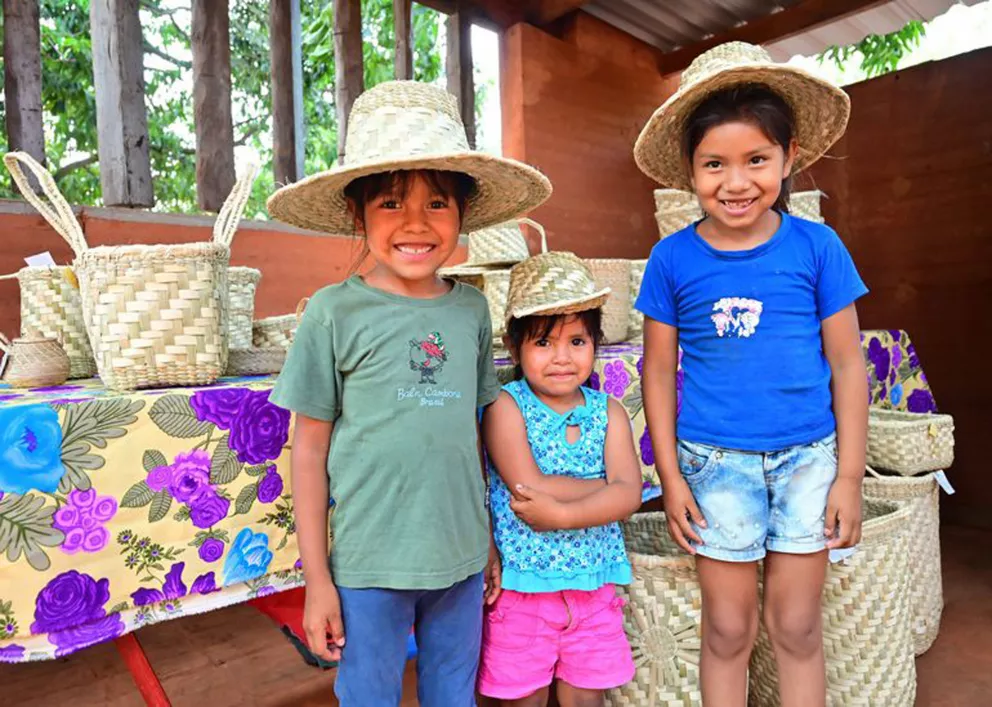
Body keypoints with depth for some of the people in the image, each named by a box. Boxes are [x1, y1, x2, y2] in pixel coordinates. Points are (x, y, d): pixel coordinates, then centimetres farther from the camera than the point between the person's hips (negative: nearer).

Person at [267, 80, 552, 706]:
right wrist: (317, 578, -4)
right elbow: (311, 448, -6)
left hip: (462, 558, 4)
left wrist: (490, 538, 11)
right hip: (368, 564, -3)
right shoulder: (335, 312, -11)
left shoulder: (471, 309, 0)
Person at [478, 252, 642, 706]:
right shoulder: (506, 407, -10)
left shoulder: (609, 412, 0)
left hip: (593, 582, 3)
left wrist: (562, 514, -23)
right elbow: (528, 486, -22)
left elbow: (629, 495, -11)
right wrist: (606, 486, -14)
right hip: (523, 584, -3)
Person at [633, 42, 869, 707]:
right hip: (716, 461, 0)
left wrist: (850, 475, 0)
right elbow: (660, 372, 0)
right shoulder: (673, 259, -5)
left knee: (797, 626, 14)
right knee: (728, 629, 12)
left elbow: (847, 364, 0)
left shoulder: (816, 246, -4)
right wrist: (671, 476, -1)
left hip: (808, 458, 1)